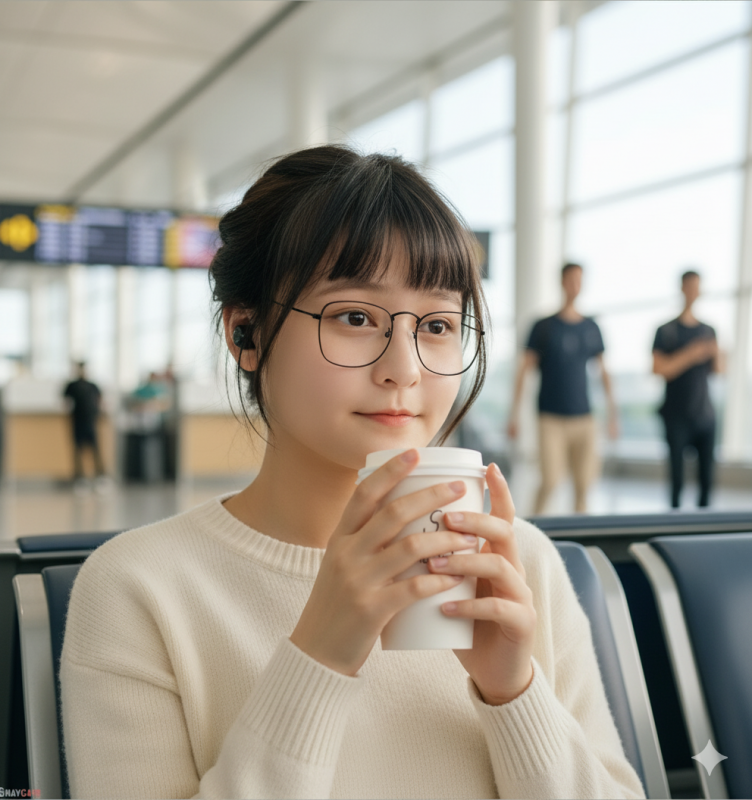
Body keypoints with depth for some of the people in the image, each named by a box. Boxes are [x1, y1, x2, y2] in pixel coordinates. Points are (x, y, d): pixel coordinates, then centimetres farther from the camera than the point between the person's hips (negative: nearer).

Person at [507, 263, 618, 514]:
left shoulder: (591, 328, 10)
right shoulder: (544, 327, 0)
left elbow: (603, 371, 17)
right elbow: (524, 369, -1)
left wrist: (612, 413, 14)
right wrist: (515, 414, -6)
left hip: (583, 418, 3)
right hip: (551, 417, -3)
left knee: (583, 484, 2)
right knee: (550, 482, -11)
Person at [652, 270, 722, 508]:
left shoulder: (708, 331, 12)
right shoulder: (666, 331, -1)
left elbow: (718, 371, 14)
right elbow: (658, 369, -11)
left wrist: (716, 355, -7)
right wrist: (690, 355, -18)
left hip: (705, 415, 4)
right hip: (677, 415, -4)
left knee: (707, 477, 3)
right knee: (677, 476, -4)